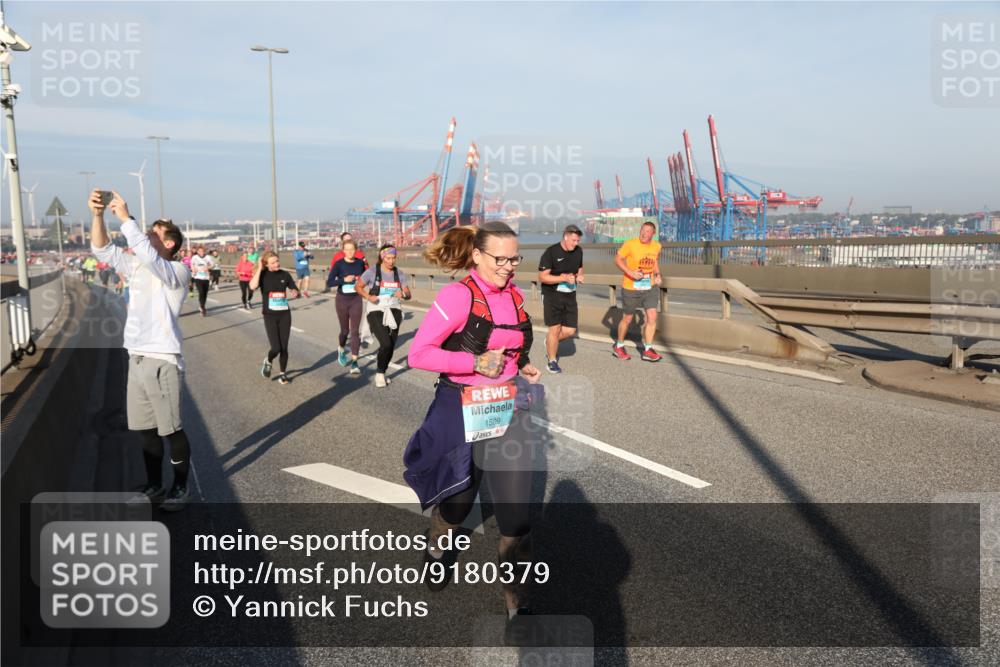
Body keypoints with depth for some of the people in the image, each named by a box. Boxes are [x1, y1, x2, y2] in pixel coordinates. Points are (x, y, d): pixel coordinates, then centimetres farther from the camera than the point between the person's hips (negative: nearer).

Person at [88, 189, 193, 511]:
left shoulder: (177, 271, -10)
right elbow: (103, 249, 8)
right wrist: (98, 214, -7)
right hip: (136, 359, 8)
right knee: (145, 428, 14)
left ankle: (181, 486, 17)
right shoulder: (136, 266, 12)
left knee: (172, 429, 2)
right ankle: (154, 484, 27)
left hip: (163, 360, -7)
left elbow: (148, 255, -28)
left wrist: (125, 217, -25)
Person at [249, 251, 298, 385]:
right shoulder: (263, 275, -5)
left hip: (285, 314, 2)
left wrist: (295, 293, -15)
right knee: (276, 348, -11)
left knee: (284, 347, 4)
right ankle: (268, 361, 23)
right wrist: (259, 268, -18)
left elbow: (295, 291, 9)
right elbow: (252, 286, -25)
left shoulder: (284, 274, 2)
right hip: (270, 316, -2)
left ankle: (283, 373, 22)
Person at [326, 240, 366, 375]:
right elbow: (329, 283, -13)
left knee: (355, 331, -6)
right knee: (345, 330, 12)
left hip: (356, 299, 1)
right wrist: (344, 279, -25)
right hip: (342, 300, -1)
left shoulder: (360, 262, -1)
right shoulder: (339, 264, -9)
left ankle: (354, 362, -3)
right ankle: (341, 349, 44)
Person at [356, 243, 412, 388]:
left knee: (391, 346, 5)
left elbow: (408, 294, 6)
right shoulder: (372, 271, -6)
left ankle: (382, 373, 30)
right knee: (386, 344, -19)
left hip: (394, 311, 4)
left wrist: (403, 294, -18)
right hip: (376, 311, -4)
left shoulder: (399, 274, 5)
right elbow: (358, 287, 3)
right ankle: (379, 374, 4)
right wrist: (368, 297, -16)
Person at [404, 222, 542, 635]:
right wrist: (477, 362, -24)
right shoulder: (459, 295, -18)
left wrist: (522, 367, 2)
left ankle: (518, 600, 16)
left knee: (516, 507, -1)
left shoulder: (513, 294, 3)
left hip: (507, 411, 4)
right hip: (463, 413, -4)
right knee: (457, 496, 20)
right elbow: (418, 354, -21)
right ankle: (437, 549, 54)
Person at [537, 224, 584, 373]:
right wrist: (564, 278, -24)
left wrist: (580, 276, -1)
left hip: (570, 295, 5)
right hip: (552, 295, -5)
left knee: (570, 330, 2)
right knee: (555, 329, -4)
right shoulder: (551, 252, -14)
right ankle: (552, 361, 15)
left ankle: (550, 342, 33)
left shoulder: (578, 251, 4)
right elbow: (542, 277, -15)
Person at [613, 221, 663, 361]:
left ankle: (647, 350, 2)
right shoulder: (630, 244, -15)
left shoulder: (656, 246, 1)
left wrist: (657, 275, 3)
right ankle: (618, 347, 30)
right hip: (631, 288, -4)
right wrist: (630, 272, -24)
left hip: (649, 288, 4)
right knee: (627, 319, 9)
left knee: (652, 317, -7)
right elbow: (617, 259, -12)